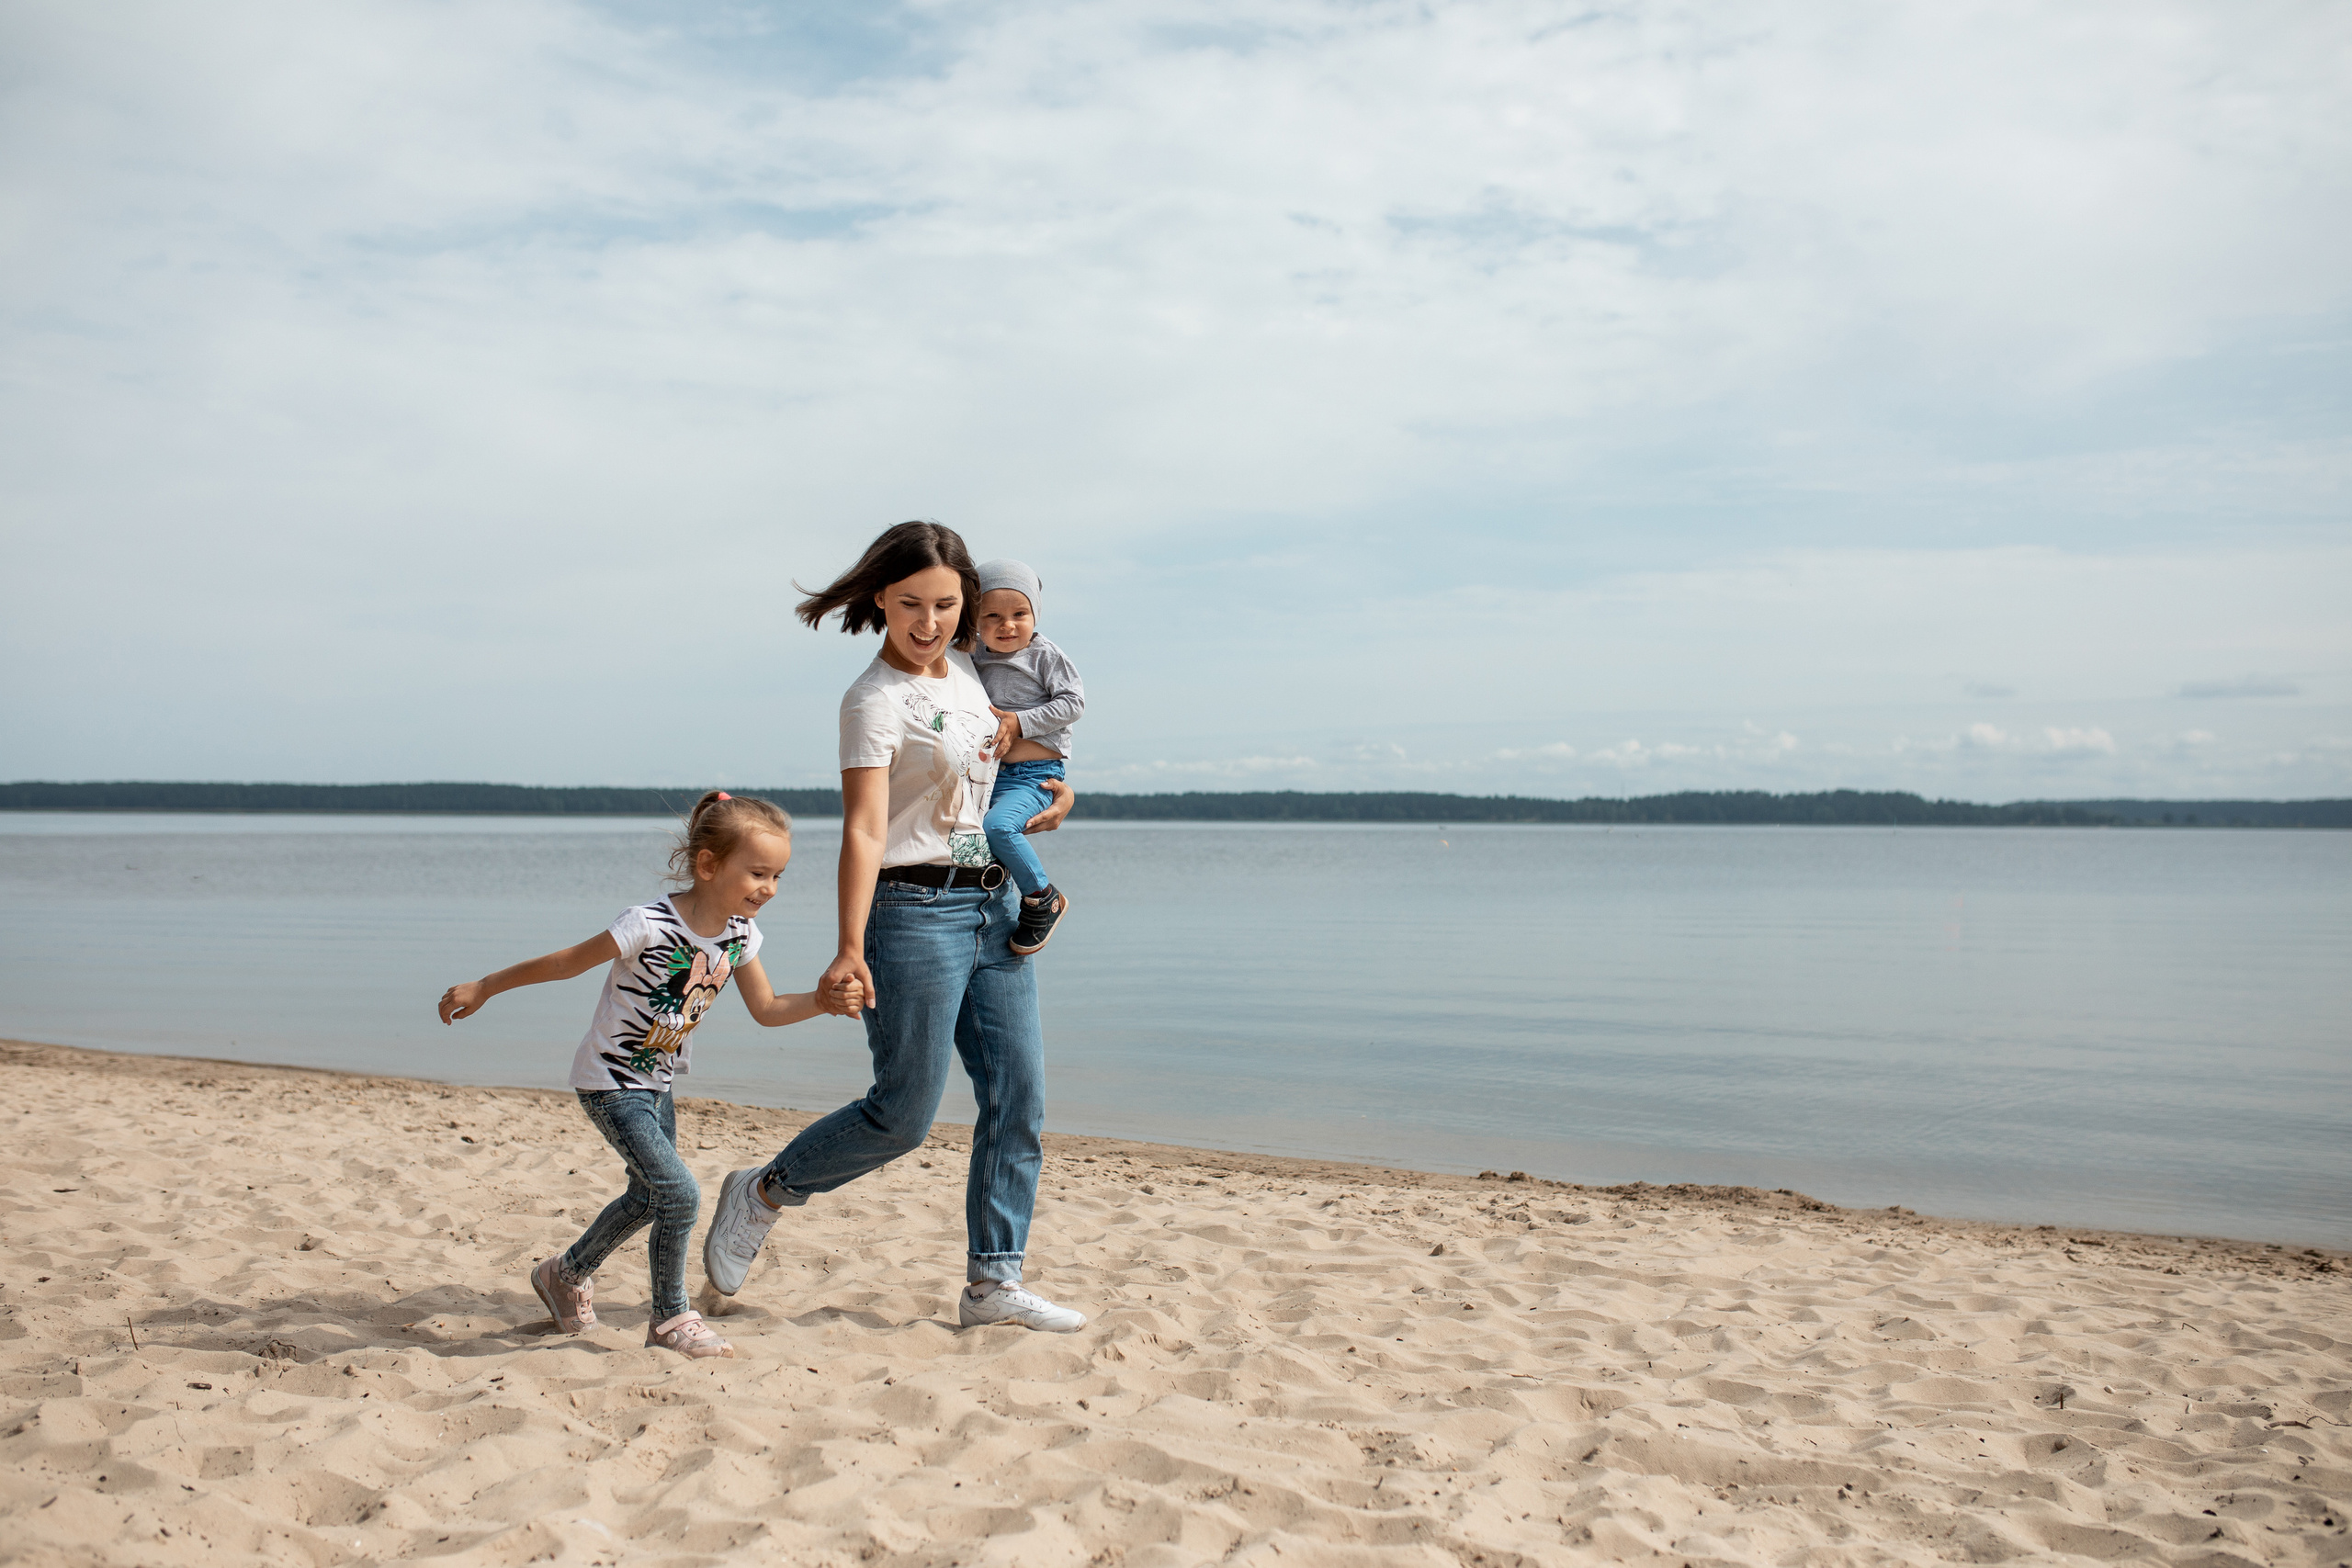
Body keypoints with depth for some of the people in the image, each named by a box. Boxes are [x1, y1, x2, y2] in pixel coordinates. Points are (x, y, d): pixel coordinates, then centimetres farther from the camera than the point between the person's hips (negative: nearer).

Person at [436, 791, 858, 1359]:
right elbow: (566, 962, -17)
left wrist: (824, 1000, -15)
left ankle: (566, 1274, 45)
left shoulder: (739, 933, -7)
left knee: (648, 1197, 21)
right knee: (679, 1194, -17)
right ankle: (670, 1319, 3)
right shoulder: (651, 925, -29)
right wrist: (482, 988, -9)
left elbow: (766, 1009, 2)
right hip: (610, 1084, -8)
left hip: (656, 1084, 8)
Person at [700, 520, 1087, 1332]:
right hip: (914, 909, -7)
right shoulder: (875, 702, -14)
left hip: (993, 905, 7)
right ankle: (761, 1194, 20)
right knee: (903, 1115, -3)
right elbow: (864, 830, -24)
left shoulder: (967, 664, 9)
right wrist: (850, 949, -34)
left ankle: (992, 1281, 12)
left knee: (1018, 1098, 4)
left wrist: (1048, 786, 11)